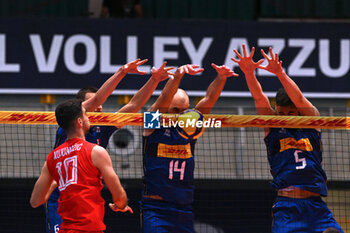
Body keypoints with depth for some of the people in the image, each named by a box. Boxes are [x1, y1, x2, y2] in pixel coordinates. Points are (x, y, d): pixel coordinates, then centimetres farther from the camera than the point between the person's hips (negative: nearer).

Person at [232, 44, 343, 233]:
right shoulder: (272, 126, 10)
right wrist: (248, 72, -22)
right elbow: (259, 98, -4)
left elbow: (299, 99, -6)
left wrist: (280, 73, -23)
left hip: (315, 205, 1)